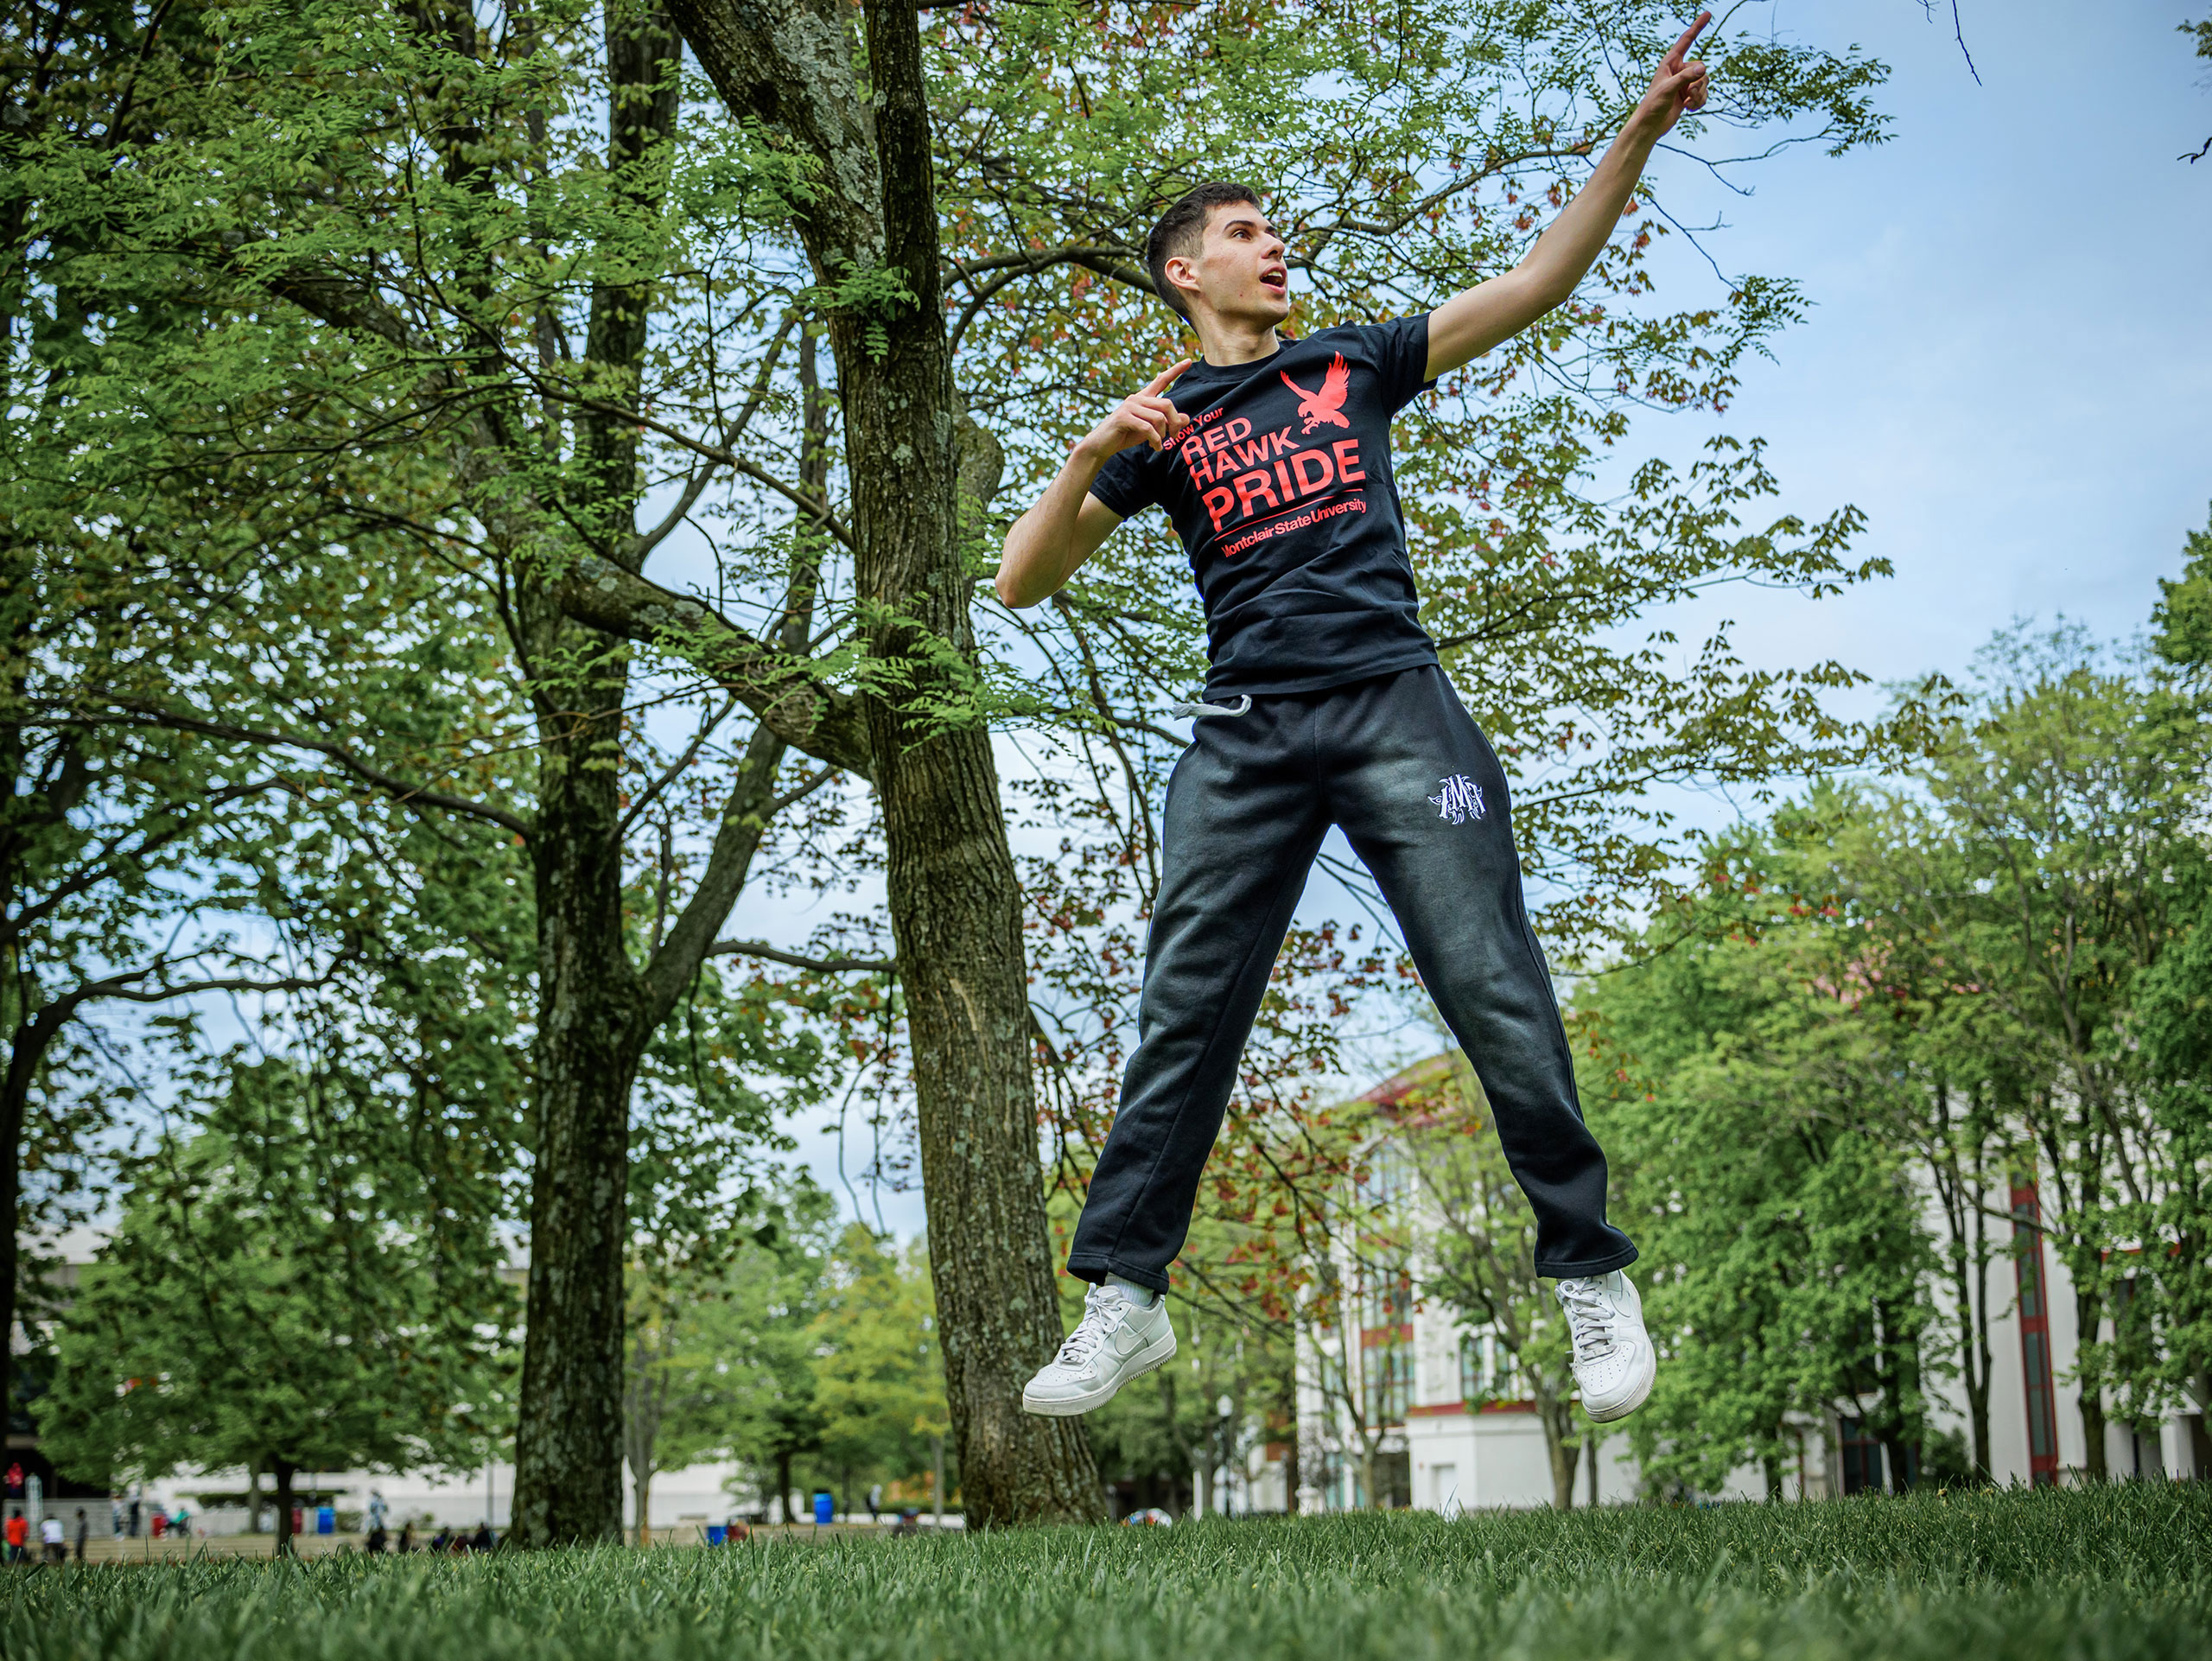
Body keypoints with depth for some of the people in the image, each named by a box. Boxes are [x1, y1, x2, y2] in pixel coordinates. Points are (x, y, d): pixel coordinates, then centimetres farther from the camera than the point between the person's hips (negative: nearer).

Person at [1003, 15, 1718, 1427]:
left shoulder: (1355, 365, 18)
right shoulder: (1157, 426, 15)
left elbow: (1538, 282, 13)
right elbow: (1022, 581, 8)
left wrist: (1638, 137, 4)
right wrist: (1095, 451, -8)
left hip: (1395, 710, 0)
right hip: (1247, 737, 0)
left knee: (1498, 996, -6)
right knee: (1186, 1013, -4)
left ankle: (1593, 1275, 4)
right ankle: (1126, 1297, 3)